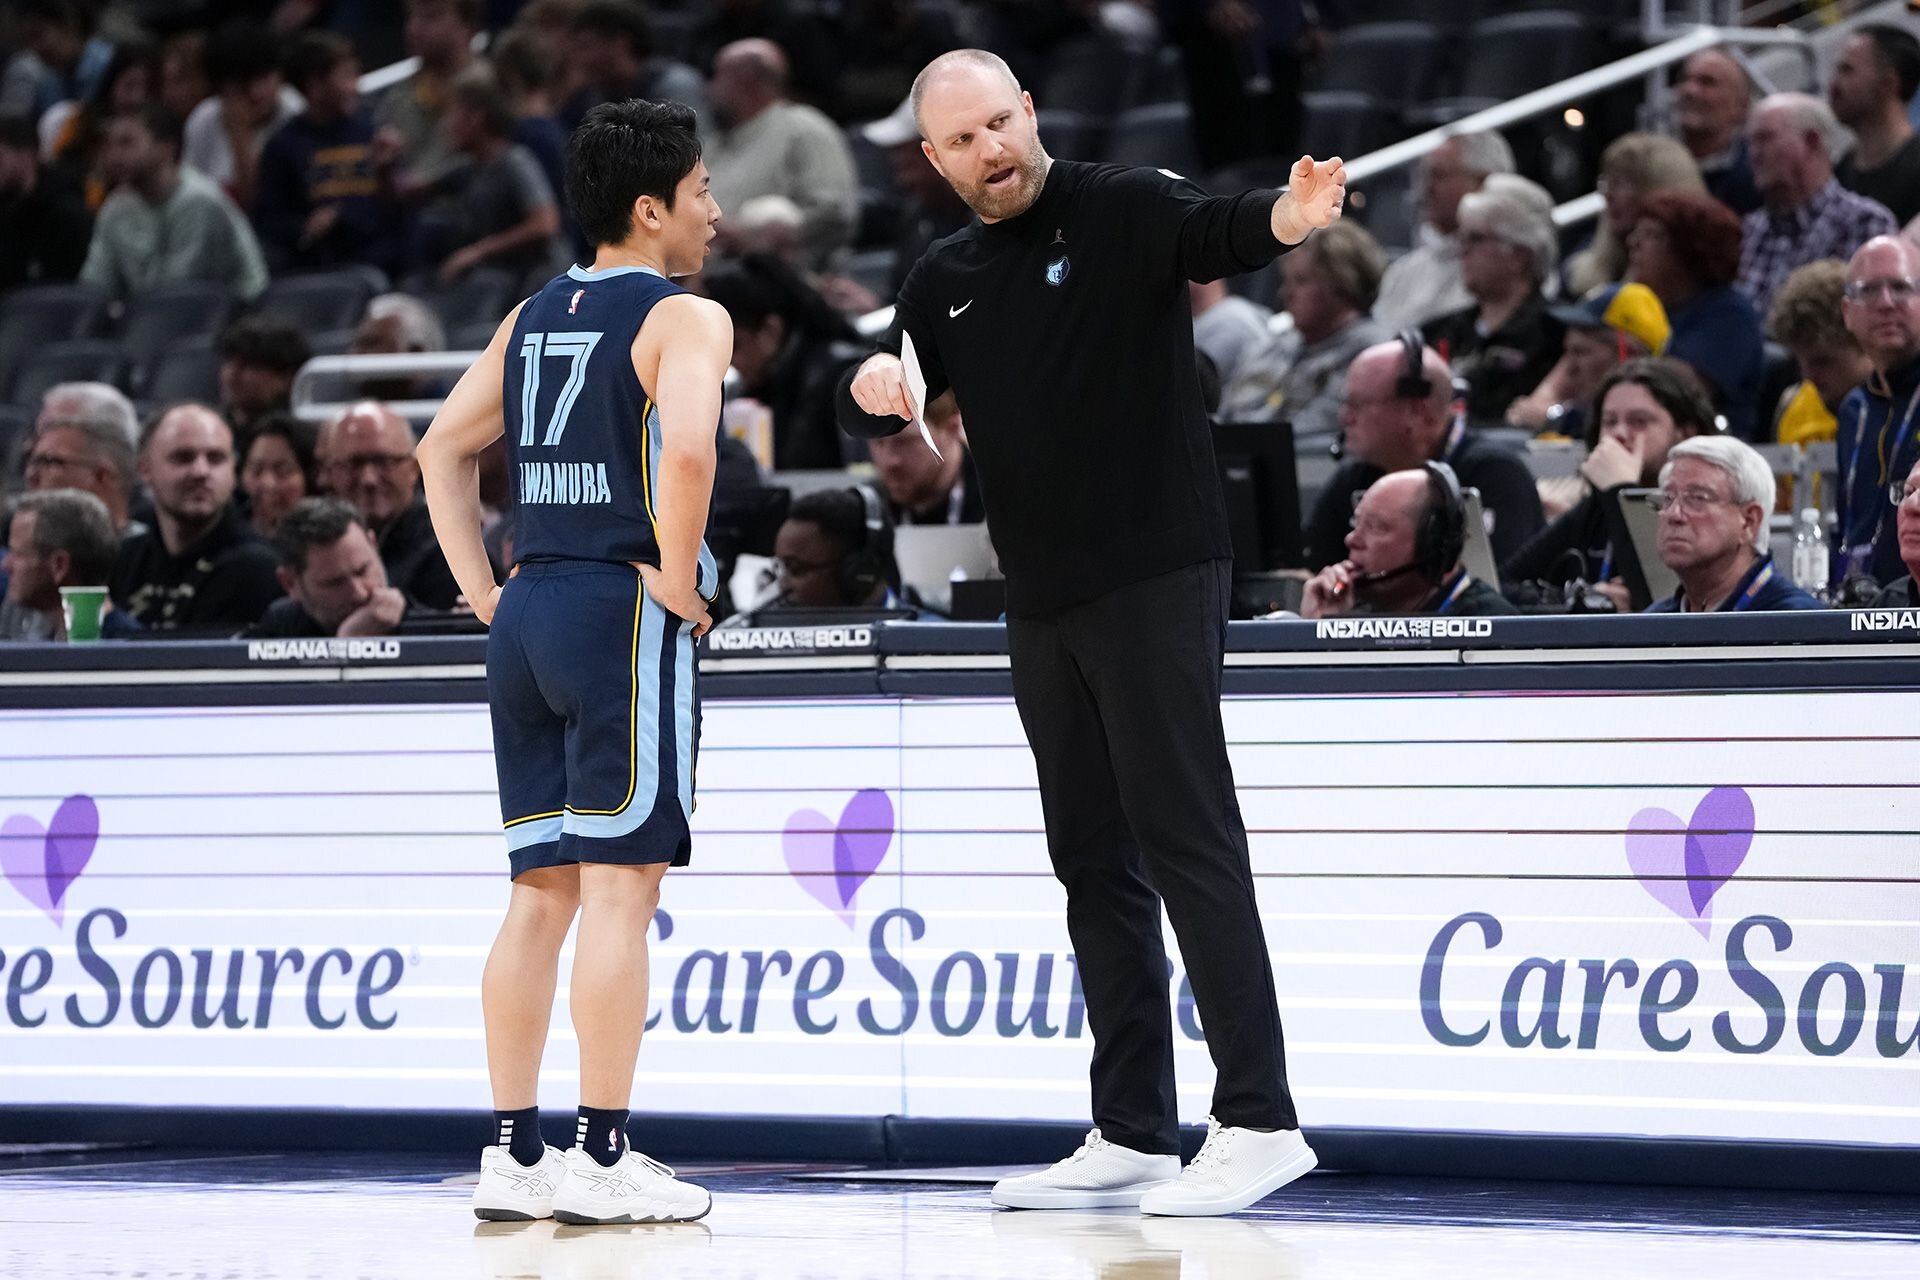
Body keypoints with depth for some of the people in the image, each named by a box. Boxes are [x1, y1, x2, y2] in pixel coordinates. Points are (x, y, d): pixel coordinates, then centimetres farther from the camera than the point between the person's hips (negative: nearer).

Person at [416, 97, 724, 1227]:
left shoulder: (534, 318, 16)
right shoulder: (686, 318, -7)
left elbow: (444, 449, 19)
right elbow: (686, 448, -25)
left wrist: (483, 591, 17)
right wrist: (678, 580, -13)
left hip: (526, 616, 7)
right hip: (623, 612, -7)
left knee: (542, 894, 10)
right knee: (620, 887, -6)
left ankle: (515, 1154, 10)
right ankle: (604, 1158, -8)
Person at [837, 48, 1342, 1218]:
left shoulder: (1122, 211, -6)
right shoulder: (948, 283, 14)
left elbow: (1214, 233, -26)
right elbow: (877, 416, 17)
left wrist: (1289, 219, -49)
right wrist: (873, 386, -8)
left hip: (1158, 577, -7)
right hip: (1043, 601, 7)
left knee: (1186, 840, -11)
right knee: (1093, 864, 9)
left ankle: (1260, 1121, -12)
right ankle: (1133, 1134, 13)